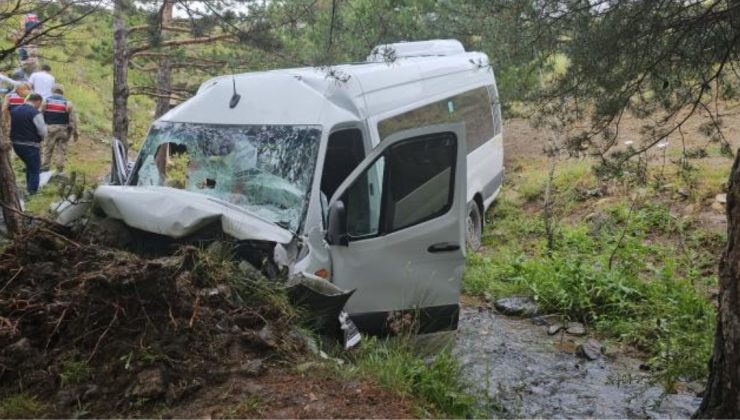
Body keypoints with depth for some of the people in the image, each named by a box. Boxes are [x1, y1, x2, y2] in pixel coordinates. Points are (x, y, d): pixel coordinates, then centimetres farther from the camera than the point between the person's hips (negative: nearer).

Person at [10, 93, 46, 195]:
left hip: (16, 144, 7)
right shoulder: (35, 113, -17)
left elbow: (10, 127, 12)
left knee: (29, 167, 26)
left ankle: (29, 189, 32)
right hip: (31, 146, -7)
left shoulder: (14, 110, 6)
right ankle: (32, 193, 6)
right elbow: (43, 132, -16)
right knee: (35, 171, 6)